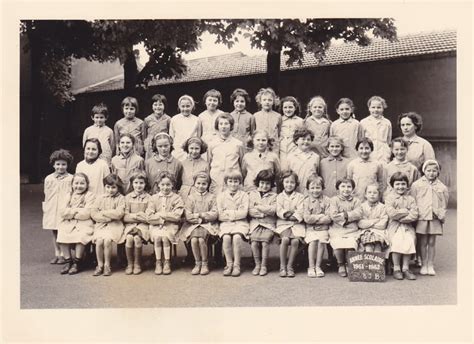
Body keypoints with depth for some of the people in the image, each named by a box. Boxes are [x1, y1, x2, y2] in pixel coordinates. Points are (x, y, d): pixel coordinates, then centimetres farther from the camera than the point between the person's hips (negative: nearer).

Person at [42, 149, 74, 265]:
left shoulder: (70, 179, -4)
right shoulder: (48, 179, 9)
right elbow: (46, 194, 13)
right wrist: (45, 208, 10)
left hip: (65, 208, -4)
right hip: (52, 209, 4)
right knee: (54, 233, 10)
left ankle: (63, 254, 4)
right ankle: (57, 254, 19)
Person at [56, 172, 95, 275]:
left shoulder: (90, 196, 0)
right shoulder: (69, 195, 16)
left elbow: (86, 213, -12)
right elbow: (63, 212, 5)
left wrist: (70, 212, -5)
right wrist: (76, 211, -8)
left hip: (84, 223, -4)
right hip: (68, 223, 4)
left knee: (81, 236, -32)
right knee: (61, 235, -23)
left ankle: (77, 262, -16)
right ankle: (68, 261, -10)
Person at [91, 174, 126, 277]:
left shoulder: (120, 198, 2)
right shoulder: (100, 197, 11)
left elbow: (119, 214, -11)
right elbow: (93, 213, 3)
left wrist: (103, 212, -6)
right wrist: (108, 217, -10)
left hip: (115, 225, -2)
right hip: (101, 224, 2)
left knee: (107, 240, -26)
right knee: (99, 241, -23)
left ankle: (107, 265, -6)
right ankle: (100, 265, -5)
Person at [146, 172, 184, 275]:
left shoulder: (176, 198, 3)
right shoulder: (154, 198, 9)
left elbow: (177, 216, -10)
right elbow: (149, 217, 0)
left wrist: (161, 214, -8)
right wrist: (161, 219, -12)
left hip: (171, 225, -1)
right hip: (156, 225, 2)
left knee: (165, 236, -28)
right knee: (157, 236, -27)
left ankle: (167, 262, -12)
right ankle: (158, 262, -13)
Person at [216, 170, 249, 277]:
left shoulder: (244, 195, 8)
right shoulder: (221, 196, 11)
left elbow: (244, 213, -4)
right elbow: (220, 215, 2)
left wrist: (229, 213, -6)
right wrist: (236, 213, -5)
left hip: (240, 222, -1)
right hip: (226, 223, 1)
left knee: (237, 237, -30)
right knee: (226, 237, -29)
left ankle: (237, 265, -19)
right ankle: (229, 264, -15)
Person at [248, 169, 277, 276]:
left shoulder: (274, 196, 11)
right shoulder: (252, 194, 14)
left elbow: (273, 210, -5)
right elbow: (250, 211, 3)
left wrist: (258, 207, -4)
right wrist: (265, 211, -6)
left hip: (268, 224, -1)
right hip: (255, 223, 1)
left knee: (265, 241, -24)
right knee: (254, 241, -22)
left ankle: (264, 265, -9)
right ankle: (257, 264, -5)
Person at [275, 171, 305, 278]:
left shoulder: (300, 197, 9)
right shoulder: (279, 196, 10)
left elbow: (301, 212, -2)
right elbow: (279, 211, -1)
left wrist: (293, 216, -15)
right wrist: (288, 213, -14)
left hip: (297, 223, 0)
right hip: (283, 223, 0)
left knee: (295, 240, -26)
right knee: (285, 239, -28)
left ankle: (290, 266, -12)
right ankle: (282, 266, -16)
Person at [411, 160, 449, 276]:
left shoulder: (442, 187, 7)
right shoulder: (416, 185, 2)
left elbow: (444, 204, 13)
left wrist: (441, 214, 2)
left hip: (435, 218, 1)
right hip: (422, 217, -1)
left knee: (432, 242, 6)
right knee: (423, 242, 4)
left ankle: (430, 265, 15)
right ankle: (423, 265, 14)